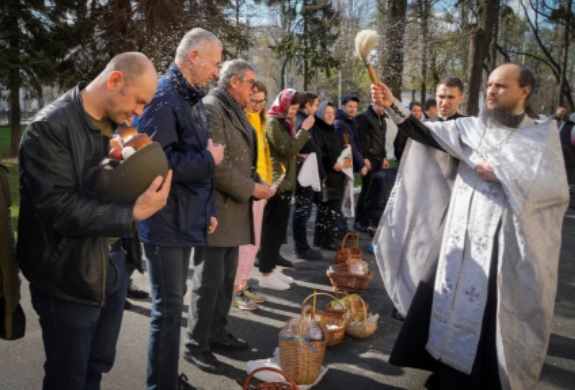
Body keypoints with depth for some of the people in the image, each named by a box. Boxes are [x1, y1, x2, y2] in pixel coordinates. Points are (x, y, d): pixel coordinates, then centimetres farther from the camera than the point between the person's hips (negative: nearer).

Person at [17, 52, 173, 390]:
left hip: (115, 263, 7)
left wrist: (149, 181, -10)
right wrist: (132, 214, -27)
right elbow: (58, 208, -24)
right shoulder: (51, 127, -18)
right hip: (71, 274, -7)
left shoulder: (118, 124, 6)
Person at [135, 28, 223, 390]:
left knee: (173, 303, 18)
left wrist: (209, 209, 11)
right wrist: (210, 159, -13)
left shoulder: (194, 100, 13)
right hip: (166, 221, -9)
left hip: (186, 220, 9)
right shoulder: (164, 97, -16)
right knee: (168, 308, 0)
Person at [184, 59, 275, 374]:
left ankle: (217, 332, 30)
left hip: (233, 207, 9)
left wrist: (257, 183, 6)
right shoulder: (211, 107, -14)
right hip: (216, 207, -9)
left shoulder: (235, 110, 16)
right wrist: (250, 189, -14)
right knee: (209, 280, -2)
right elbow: (216, 163, -21)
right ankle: (196, 345, 11)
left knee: (226, 277, 16)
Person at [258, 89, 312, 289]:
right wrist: (304, 129, -14)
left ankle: (271, 268, 22)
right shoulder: (272, 122, -12)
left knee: (278, 228, 13)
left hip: (285, 182, 9)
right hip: (276, 183, -9)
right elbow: (288, 150, -17)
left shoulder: (282, 121, 17)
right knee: (272, 228, -4)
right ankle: (266, 274, 2)